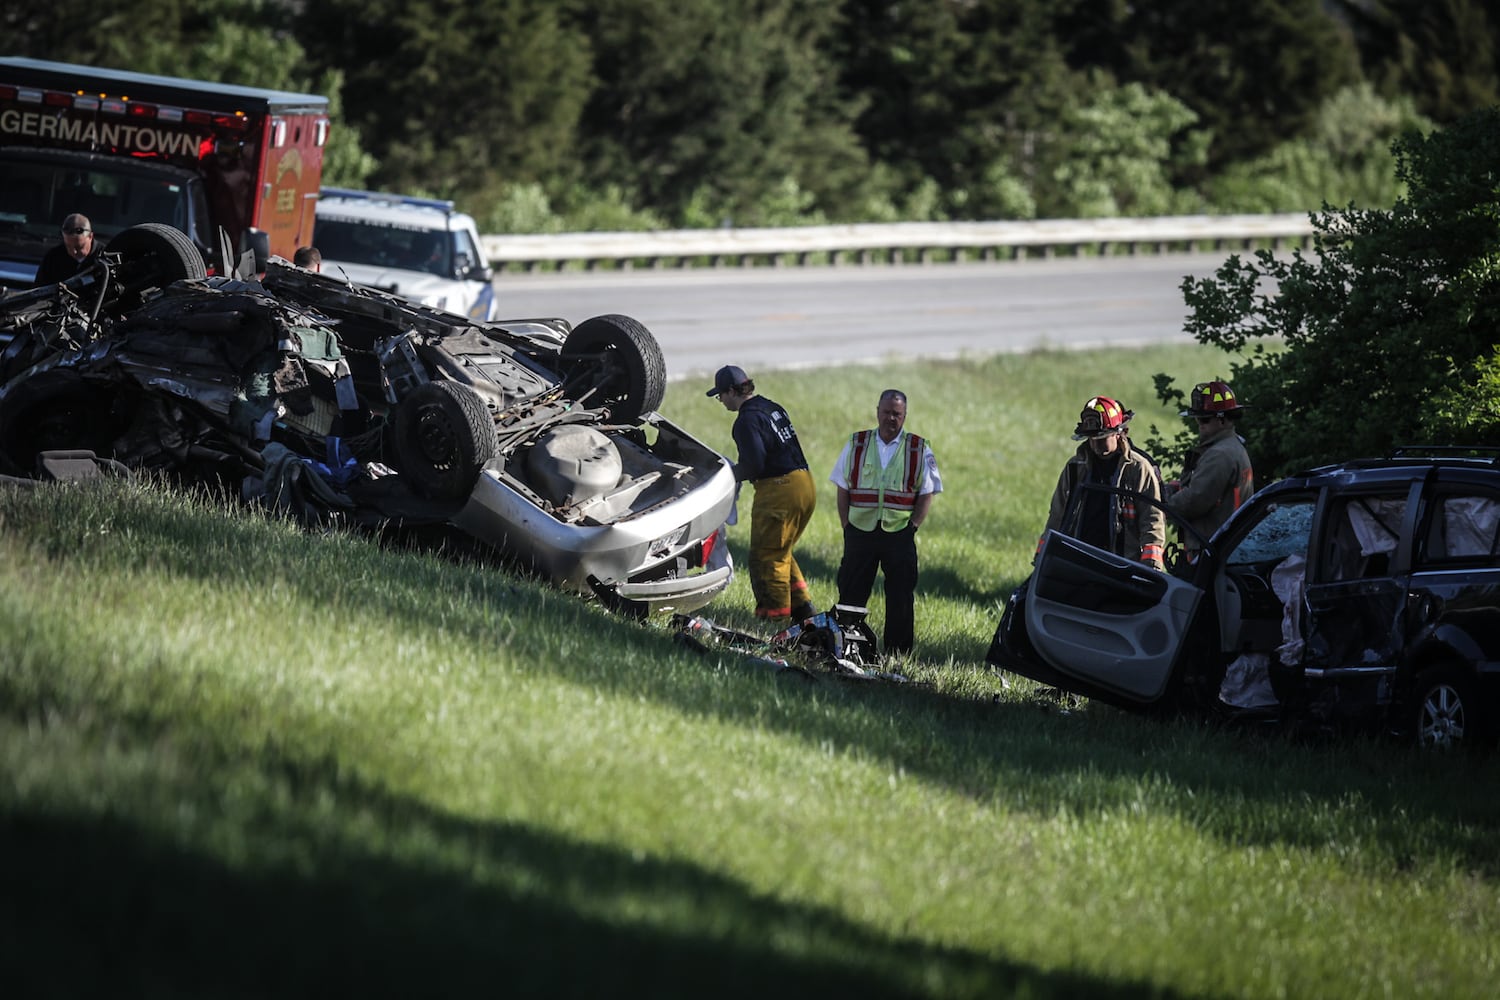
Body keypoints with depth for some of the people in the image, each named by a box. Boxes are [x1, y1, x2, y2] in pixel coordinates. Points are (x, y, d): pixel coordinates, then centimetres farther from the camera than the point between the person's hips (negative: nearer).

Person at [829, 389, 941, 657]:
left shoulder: (919, 450, 4)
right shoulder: (856, 445, 8)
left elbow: (926, 494, 3)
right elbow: (843, 490, 9)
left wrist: (912, 527, -7)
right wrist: (847, 527, 0)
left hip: (899, 534, -1)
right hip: (860, 531, 1)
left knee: (900, 599, 1)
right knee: (851, 594, 1)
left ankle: (897, 655, 8)